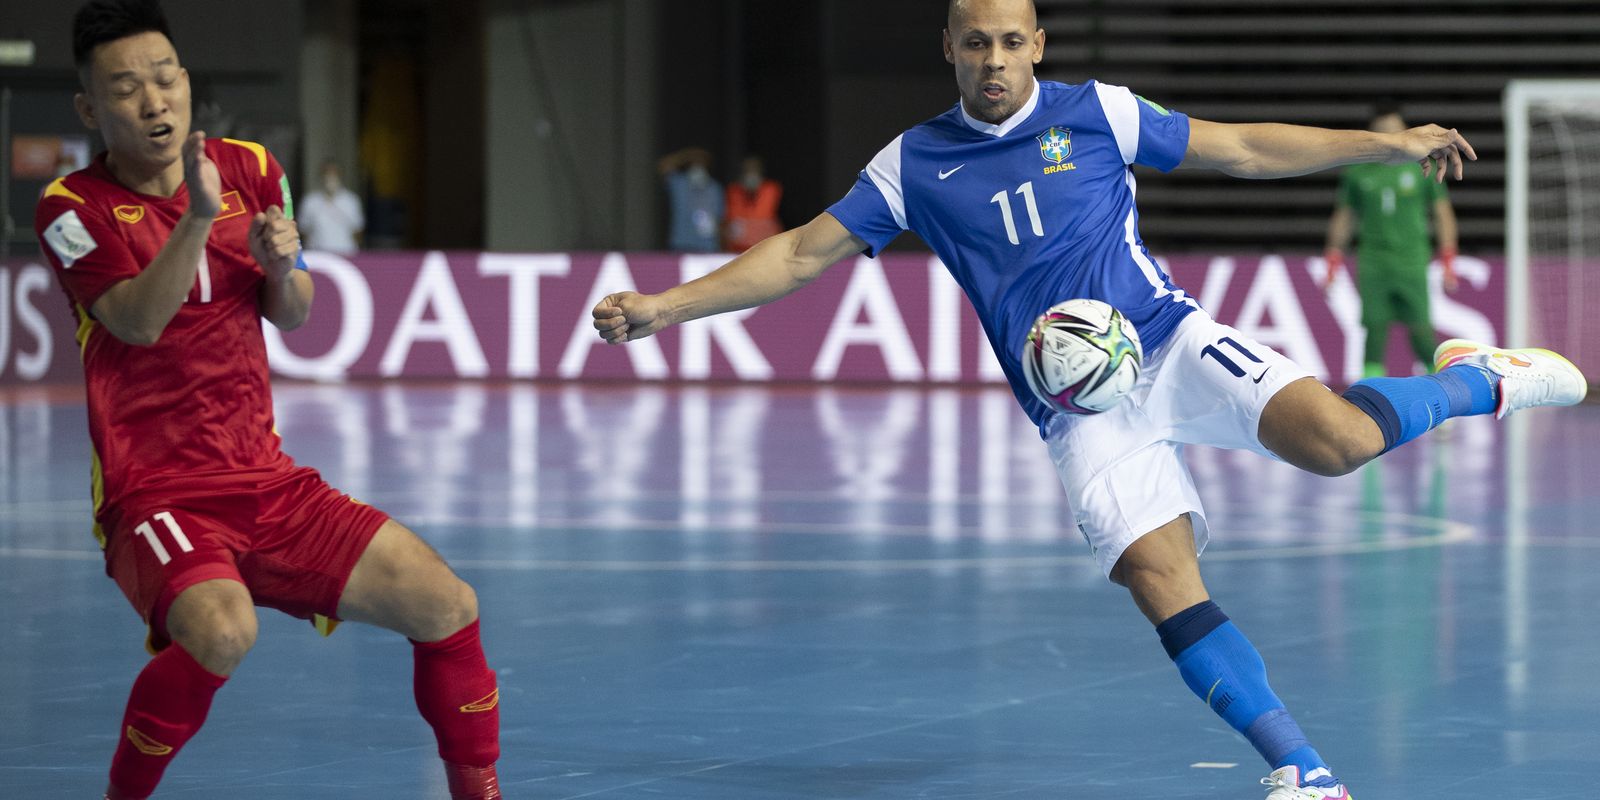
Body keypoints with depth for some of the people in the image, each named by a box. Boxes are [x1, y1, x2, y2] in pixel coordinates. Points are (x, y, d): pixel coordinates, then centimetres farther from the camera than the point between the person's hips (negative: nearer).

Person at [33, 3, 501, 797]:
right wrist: (196, 218, -33)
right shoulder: (73, 209, -7)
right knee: (221, 631, -35)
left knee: (445, 605, -7)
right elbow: (137, 322, -21)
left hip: (268, 484, 5)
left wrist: (285, 265, -8)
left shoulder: (249, 169, 7)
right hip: (156, 494, -5)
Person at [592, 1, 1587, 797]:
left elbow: (1245, 148, 11)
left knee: (1339, 441, -26)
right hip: (1082, 411, 1)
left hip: (1170, 345, -1)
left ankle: (1481, 382, 4)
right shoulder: (915, 165, 7)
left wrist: (1388, 144, 8)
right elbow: (802, 255, 10)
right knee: (1162, 581, -19)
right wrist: (664, 305, 2)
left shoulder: (1095, 113, 5)